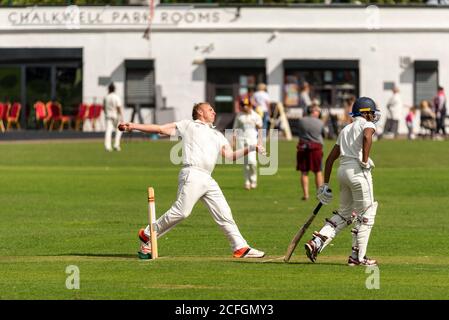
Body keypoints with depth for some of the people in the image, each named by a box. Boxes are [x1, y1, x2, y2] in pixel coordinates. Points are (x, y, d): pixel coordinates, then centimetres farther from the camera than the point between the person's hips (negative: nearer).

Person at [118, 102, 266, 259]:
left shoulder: (218, 135, 30)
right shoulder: (188, 125, 15)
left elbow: (229, 155, 18)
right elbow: (160, 129, 11)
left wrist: (251, 148, 7)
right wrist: (134, 126, 3)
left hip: (208, 180, 6)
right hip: (192, 174, -6)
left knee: (224, 214, 0)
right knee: (181, 211, -16)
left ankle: (241, 248, 1)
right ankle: (147, 235, -3)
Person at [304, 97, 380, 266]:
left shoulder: (345, 130, 24)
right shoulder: (367, 125, 3)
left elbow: (330, 158, 22)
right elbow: (367, 136, -23)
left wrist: (325, 185, 24)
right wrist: (365, 161, -17)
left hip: (342, 170, 7)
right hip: (358, 170, -7)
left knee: (345, 213, 17)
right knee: (366, 214, 2)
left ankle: (316, 242, 3)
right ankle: (358, 256, 0)